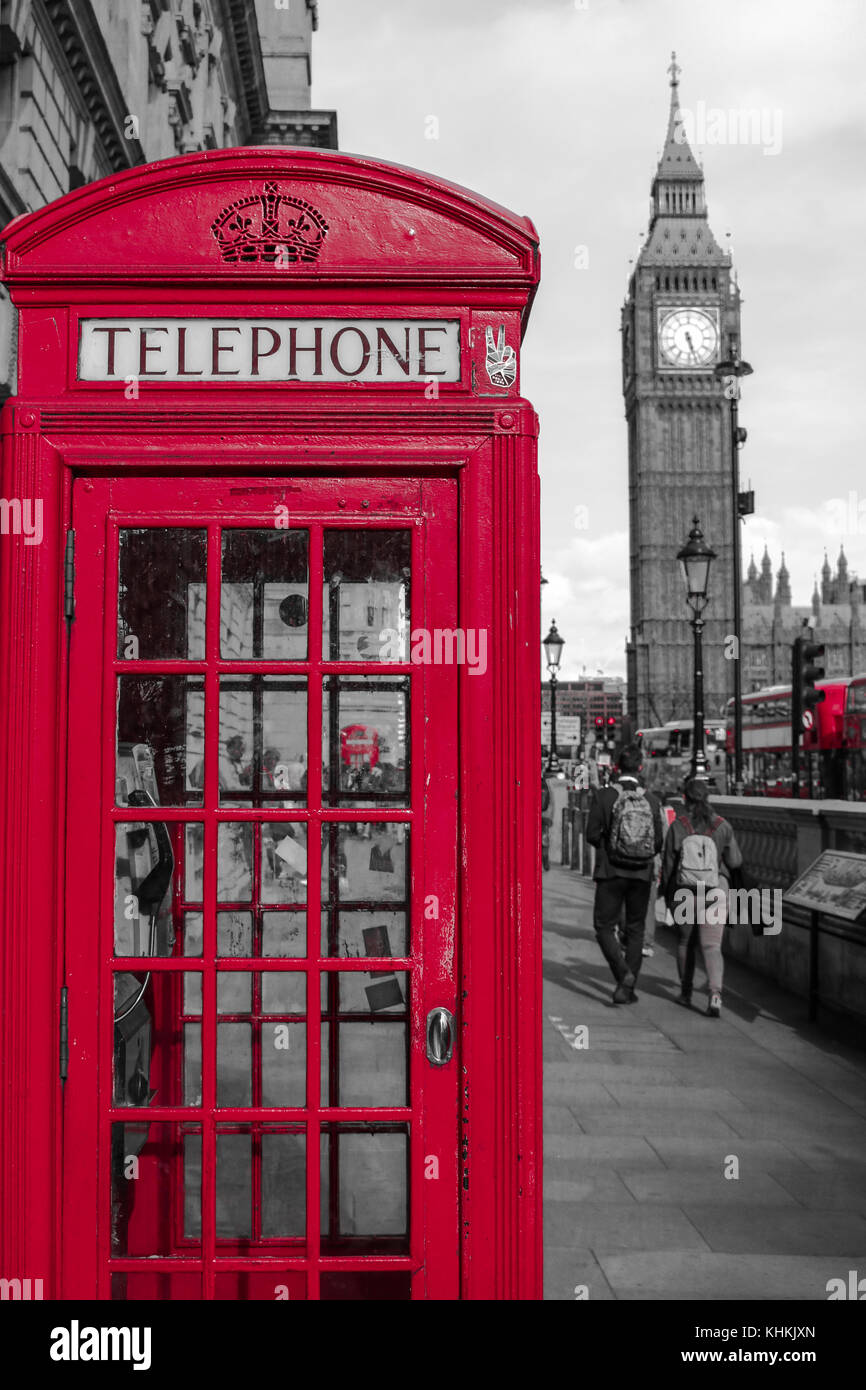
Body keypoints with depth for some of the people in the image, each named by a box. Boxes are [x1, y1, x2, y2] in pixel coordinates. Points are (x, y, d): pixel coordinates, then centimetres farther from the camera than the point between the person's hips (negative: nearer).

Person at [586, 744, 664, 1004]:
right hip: (642, 875, 3)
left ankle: (623, 973, -14)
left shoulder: (604, 796, -9)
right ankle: (628, 988, 13)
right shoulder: (651, 800, -1)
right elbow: (658, 842, 1)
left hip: (611, 872, -2)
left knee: (604, 927, 8)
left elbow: (592, 834, -9)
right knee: (635, 930, 13)